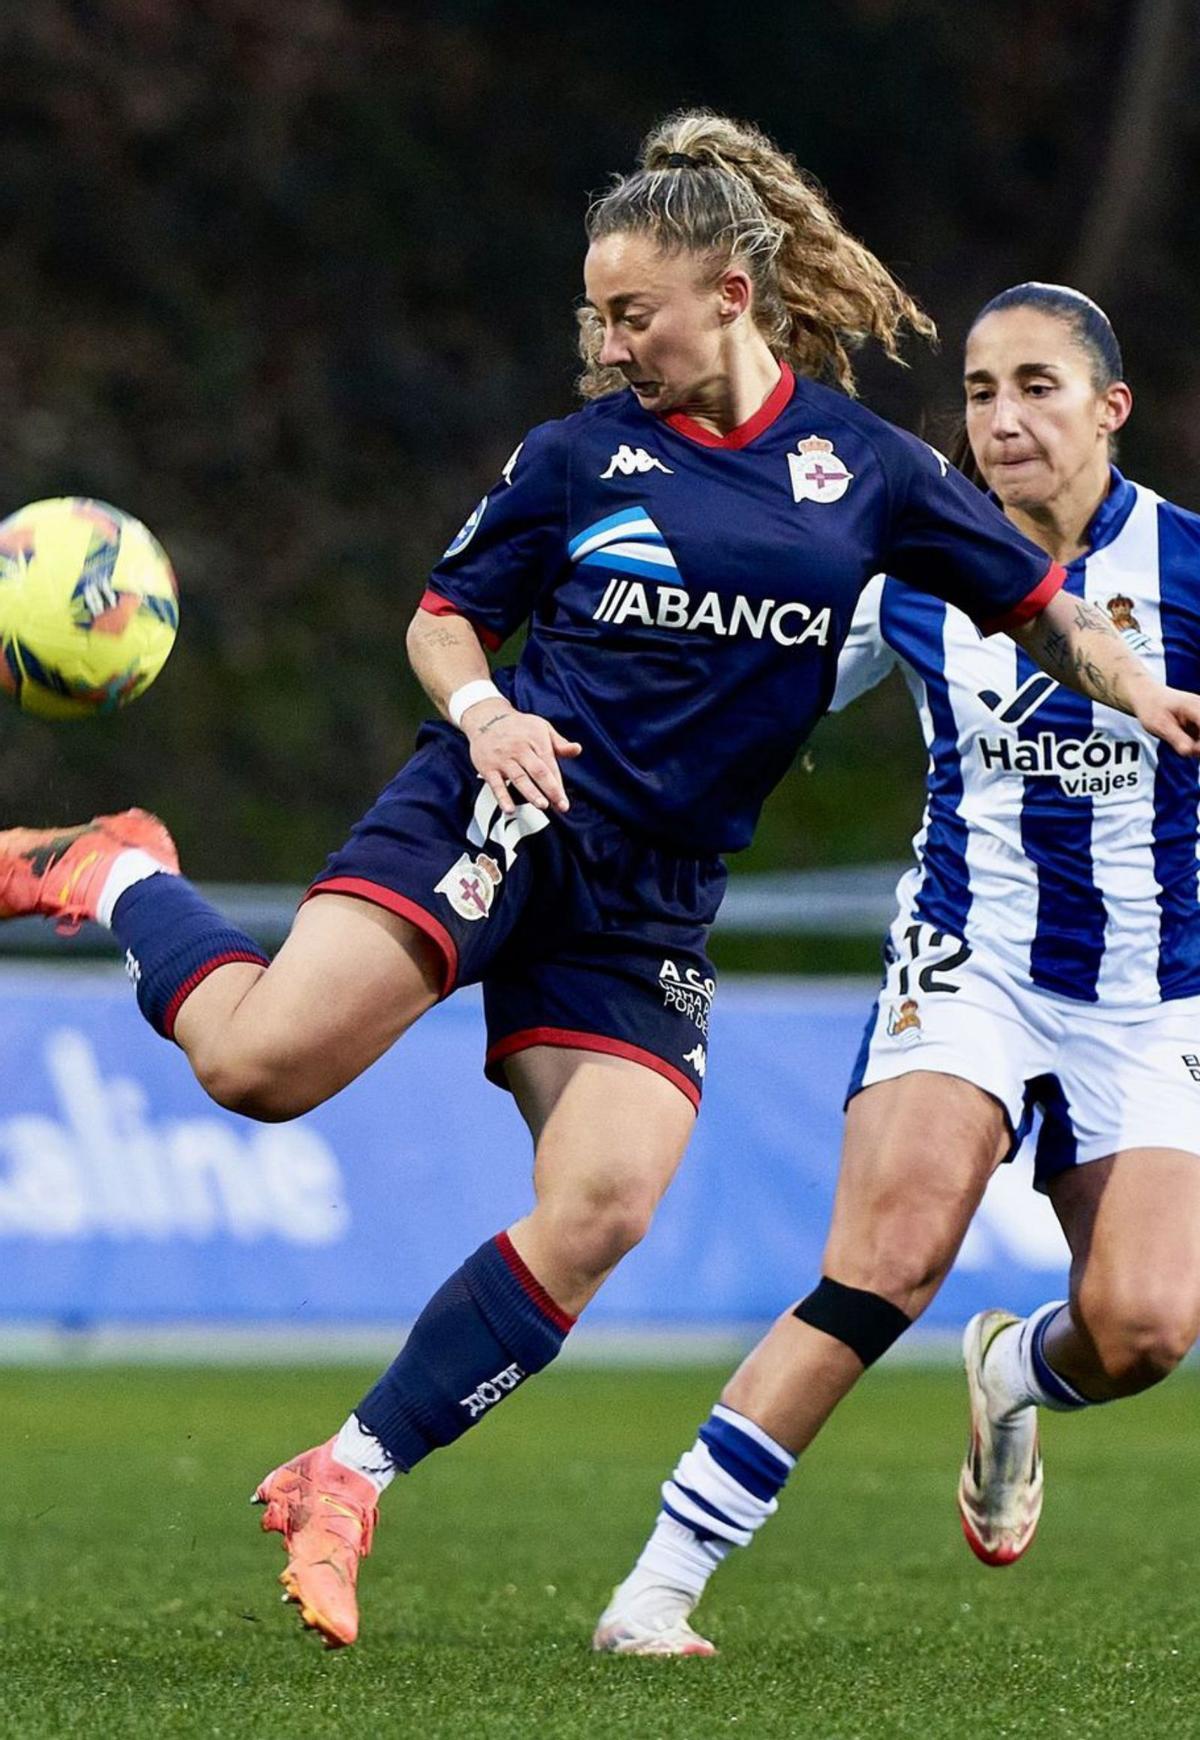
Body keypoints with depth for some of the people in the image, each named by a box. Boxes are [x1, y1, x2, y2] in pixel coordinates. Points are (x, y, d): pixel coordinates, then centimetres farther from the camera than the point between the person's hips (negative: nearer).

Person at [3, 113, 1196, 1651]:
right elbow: (446, 616, 12)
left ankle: (344, 1483, -5)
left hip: (651, 893, 2)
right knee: (264, 1061, -23)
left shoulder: (865, 467, 7)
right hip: (512, 812, -2)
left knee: (601, 1209, -15)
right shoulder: (580, 452, 4)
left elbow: (1040, 611, 15)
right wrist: (483, 709, -9)